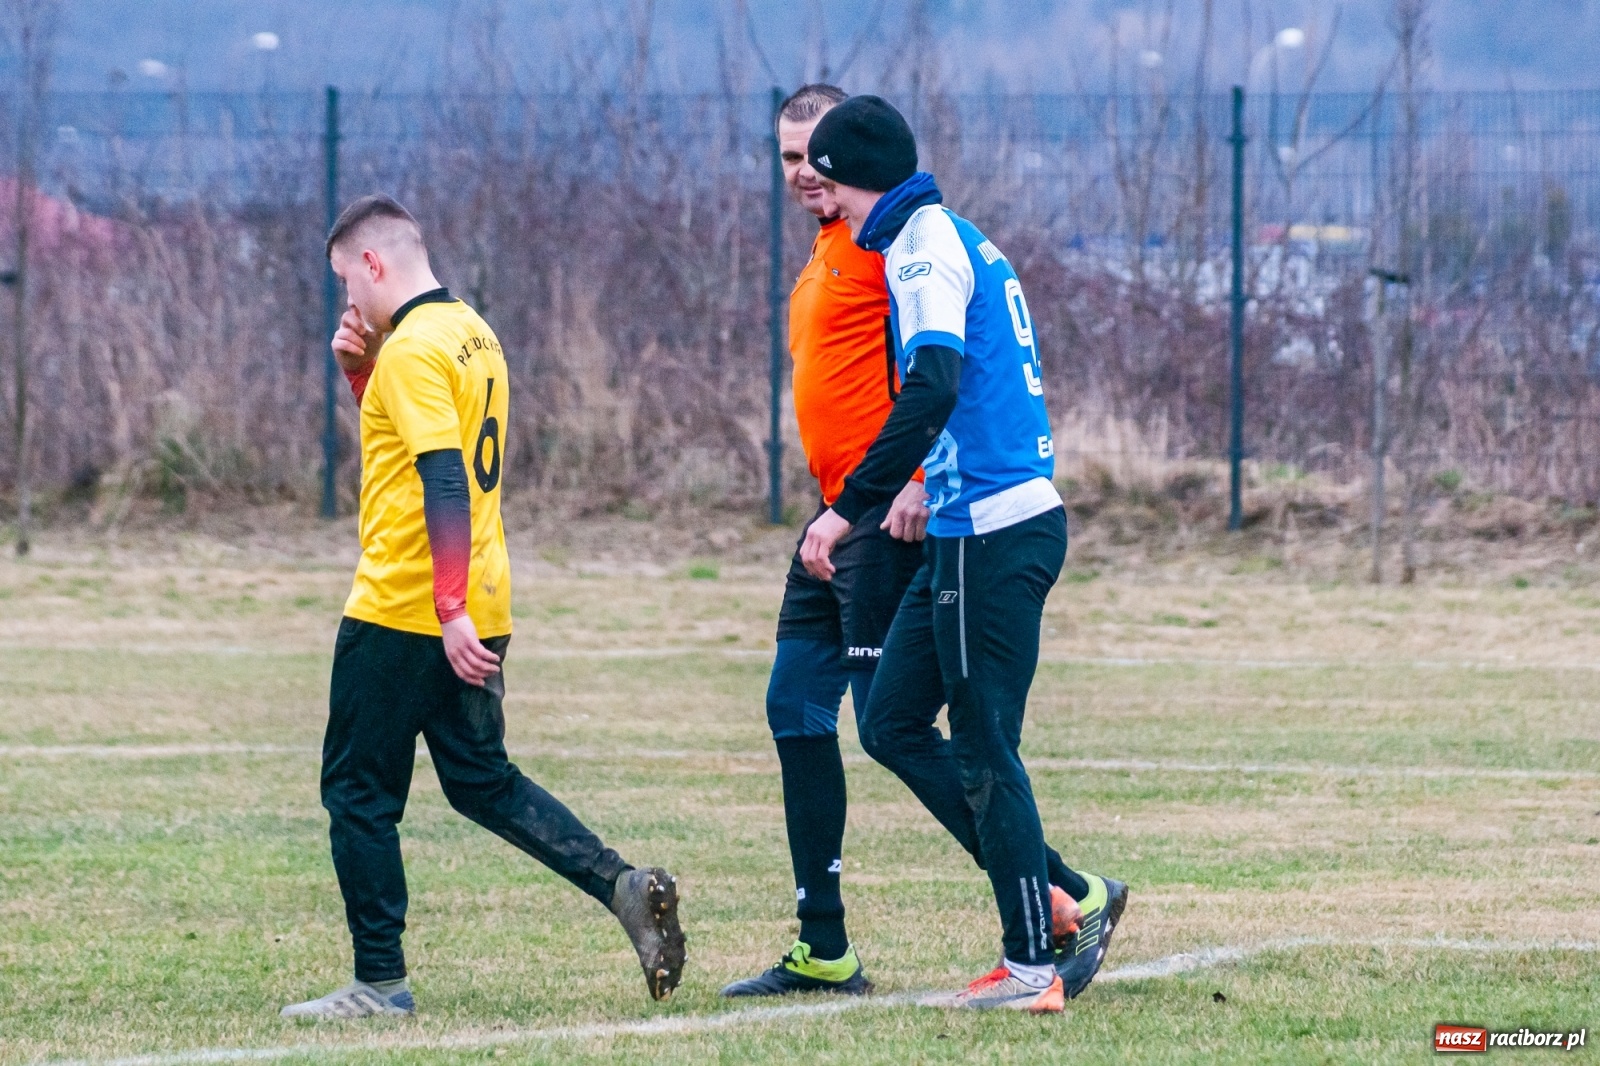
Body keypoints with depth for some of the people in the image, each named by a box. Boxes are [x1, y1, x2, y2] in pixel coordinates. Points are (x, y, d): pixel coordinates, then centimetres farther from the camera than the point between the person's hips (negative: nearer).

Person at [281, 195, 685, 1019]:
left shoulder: (411, 349, -15)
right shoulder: (471, 334, 14)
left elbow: (444, 484, -24)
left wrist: (450, 611, -28)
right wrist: (361, 369, 13)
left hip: (403, 611, -9)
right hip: (479, 608, 9)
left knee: (358, 791, 1)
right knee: (483, 782, 17)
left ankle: (380, 981, 2)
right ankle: (623, 887, 2)